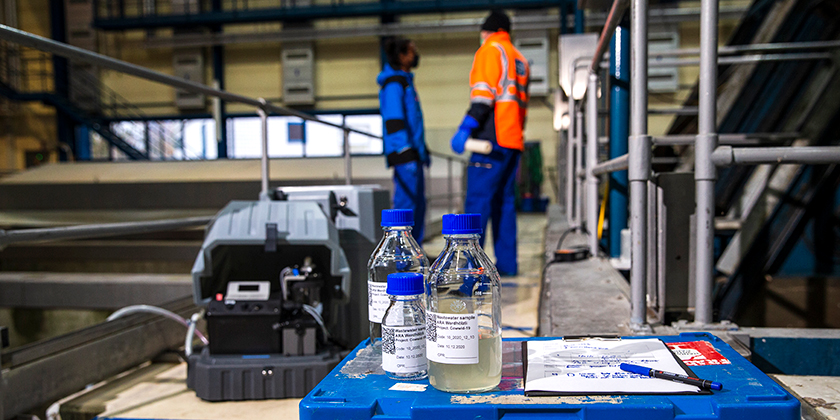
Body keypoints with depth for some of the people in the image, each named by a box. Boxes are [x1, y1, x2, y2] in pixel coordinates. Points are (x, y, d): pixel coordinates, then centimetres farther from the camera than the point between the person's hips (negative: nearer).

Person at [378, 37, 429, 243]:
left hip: (413, 153, 10)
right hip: (404, 155, -10)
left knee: (418, 204, 13)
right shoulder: (393, 83, -10)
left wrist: (422, 151, 24)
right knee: (406, 203, -8)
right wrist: (405, 151, -23)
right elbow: (393, 119, -18)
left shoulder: (405, 80, 21)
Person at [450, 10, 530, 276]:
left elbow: (483, 95, -13)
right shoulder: (520, 59, 25)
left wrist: (466, 129, -16)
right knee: (504, 201, 10)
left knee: (477, 201, -11)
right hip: (514, 140, 8)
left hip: (492, 139, -8)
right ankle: (507, 264, 12)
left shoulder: (490, 51, 1)